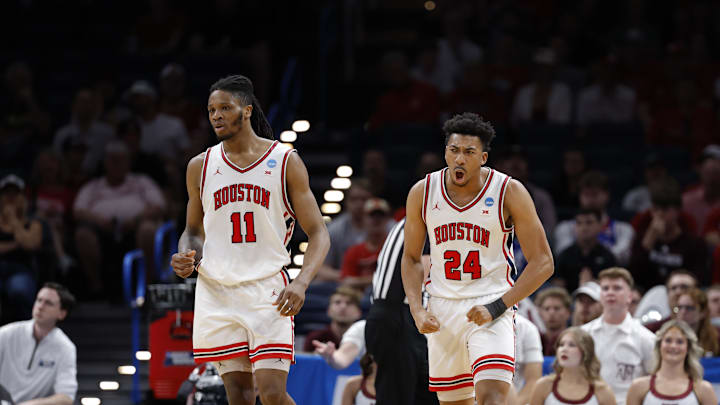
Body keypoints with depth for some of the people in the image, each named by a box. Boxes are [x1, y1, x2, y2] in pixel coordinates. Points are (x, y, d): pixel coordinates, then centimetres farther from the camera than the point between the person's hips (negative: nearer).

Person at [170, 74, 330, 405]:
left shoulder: (285, 162, -1)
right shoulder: (200, 167, 8)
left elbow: (318, 233, -1)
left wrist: (301, 282, -17)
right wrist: (185, 259, -3)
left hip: (268, 291, -3)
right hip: (217, 292, 3)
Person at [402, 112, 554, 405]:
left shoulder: (509, 192, -10)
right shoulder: (422, 193, -1)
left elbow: (542, 263, -9)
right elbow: (411, 259, 11)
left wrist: (496, 308, -17)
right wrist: (417, 311, -5)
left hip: (491, 305, -4)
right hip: (443, 309, 4)